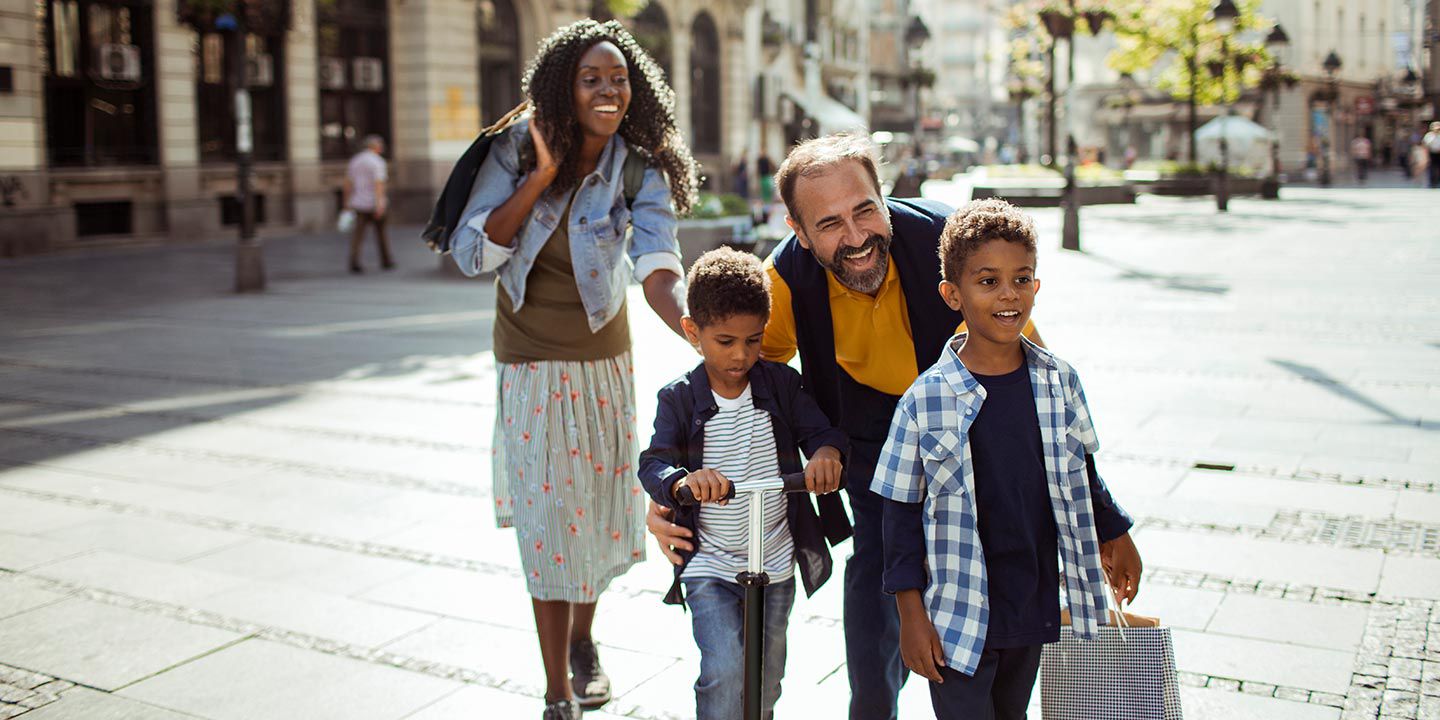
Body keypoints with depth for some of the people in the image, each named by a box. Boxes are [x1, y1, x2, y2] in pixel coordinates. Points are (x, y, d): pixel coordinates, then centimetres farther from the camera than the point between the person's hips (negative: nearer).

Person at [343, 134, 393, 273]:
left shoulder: (354, 160, 10)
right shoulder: (377, 161, -10)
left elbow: (348, 182, 14)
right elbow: (378, 183, -21)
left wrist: (347, 201, 23)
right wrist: (379, 204, -26)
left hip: (360, 204, 5)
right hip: (375, 203, -4)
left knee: (358, 233, -2)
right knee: (381, 233, 12)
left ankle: (354, 262, -17)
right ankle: (386, 261, 25)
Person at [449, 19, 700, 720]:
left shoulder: (641, 171, -13)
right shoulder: (517, 149, -11)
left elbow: (658, 268, -28)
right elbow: (471, 254, -17)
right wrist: (541, 176, -24)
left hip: (604, 359, 2)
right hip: (532, 364, -1)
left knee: (599, 507, 14)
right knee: (549, 518, -3)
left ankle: (582, 640, 43)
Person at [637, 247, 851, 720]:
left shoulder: (781, 384, -1)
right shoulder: (679, 399, -7)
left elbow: (818, 430, -7)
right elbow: (653, 466, -17)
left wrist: (826, 452, -33)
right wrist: (684, 480, -41)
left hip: (776, 562, 3)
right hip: (709, 565, -3)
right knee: (724, 673, -19)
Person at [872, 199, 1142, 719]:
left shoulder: (1059, 382, -2)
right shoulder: (926, 399, -13)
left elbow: (1080, 472, 16)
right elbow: (902, 511, -8)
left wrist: (1113, 537, 26)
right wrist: (912, 614, -8)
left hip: (1034, 609, 4)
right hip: (958, 617, -4)